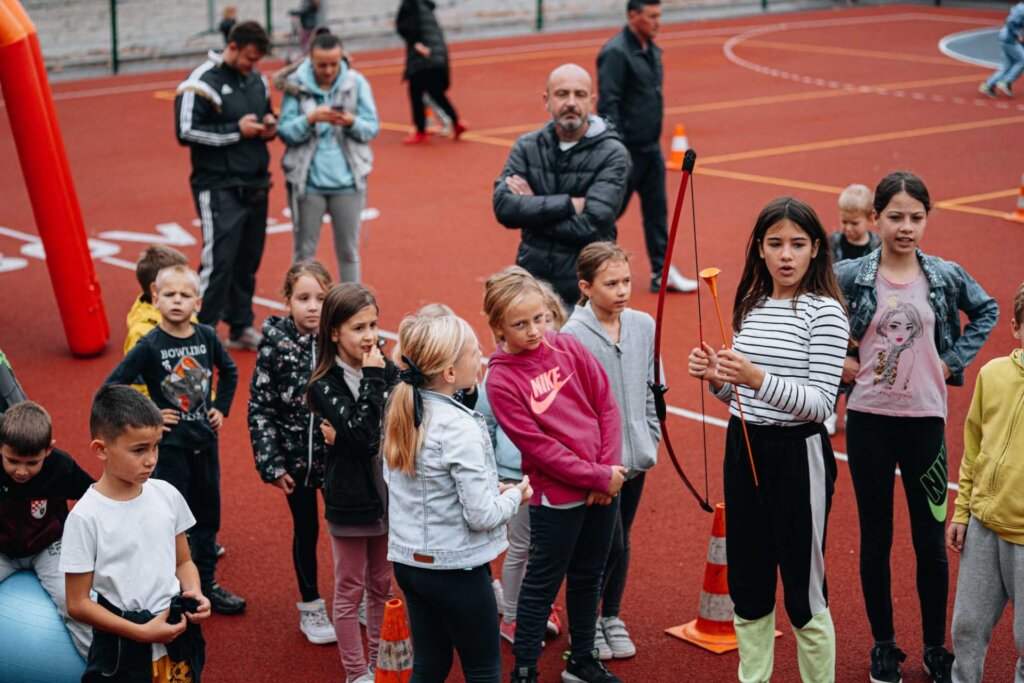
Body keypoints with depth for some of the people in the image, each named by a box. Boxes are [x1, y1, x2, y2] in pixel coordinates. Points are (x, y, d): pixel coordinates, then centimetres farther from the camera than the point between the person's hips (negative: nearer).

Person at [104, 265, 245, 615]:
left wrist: (222, 408, 8)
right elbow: (111, 388, -14)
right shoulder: (149, 345, -14)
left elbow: (229, 371, 16)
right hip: (169, 444, -4)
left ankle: (206, 584, 28)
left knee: (207, 514, 15)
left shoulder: (207, 336, -3)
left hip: (205, 441, 5)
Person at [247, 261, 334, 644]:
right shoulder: (275, 345, -12)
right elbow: (260, 407, -8)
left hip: (339, 457, 1)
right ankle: (310, 607, 33)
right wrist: (271, 464, -10)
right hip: (297, 459, -1)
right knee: (306, 530, 15)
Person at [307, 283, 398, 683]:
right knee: (351, 590, 8)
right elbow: (362, 434, -25)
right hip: (351, 498, -5)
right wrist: (372, 380, -23)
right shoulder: (325, 386, -13)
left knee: (382, 586, 17)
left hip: (389, 493, 5)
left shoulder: (388, 371, 0)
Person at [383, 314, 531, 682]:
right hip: (455, 568, -7)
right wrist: (515, 496, -2)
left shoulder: (399, 413, 1)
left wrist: (489, 487, 9)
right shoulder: (460, 428, -23)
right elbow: (482, 516, -21)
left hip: (408, 560, 7)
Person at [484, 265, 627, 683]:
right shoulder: (502, 381, -14)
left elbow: (606, 405, 2)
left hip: (604, 485, 5)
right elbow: (538, 446, -16)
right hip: (557, 494, -5)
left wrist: (609, 467, -7)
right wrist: (599, 477, -16)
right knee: (542, 583, 6)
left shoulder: (569, 348, -1)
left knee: (589, 577, 18)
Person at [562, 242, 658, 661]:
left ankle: (611, 618, 34)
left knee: (621, 543, 16)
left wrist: (651, 441, 8)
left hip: (634, 457, 5)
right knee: (607, 545, 0)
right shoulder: (572, 335, -15)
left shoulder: (644, 325, 2)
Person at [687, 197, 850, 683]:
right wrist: (716, 378, -4)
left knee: (803, 591, 3)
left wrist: (757, 378, -31)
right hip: (743, 450, 7)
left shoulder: (825, 311, -11)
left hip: (798, 456, -6)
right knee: (746, 583, 15)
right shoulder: (750, 307, 9)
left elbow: (822, 403, -18)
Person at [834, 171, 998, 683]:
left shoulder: (945, 276, -2)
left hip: (925, 420, 1)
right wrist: (836, 359, -4)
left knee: (931, 540, 5)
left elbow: (986, 310, 15)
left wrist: (955, 359, 4)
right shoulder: (849, 275, -6)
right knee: (875, 536, 9)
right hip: (868, 419, -1)